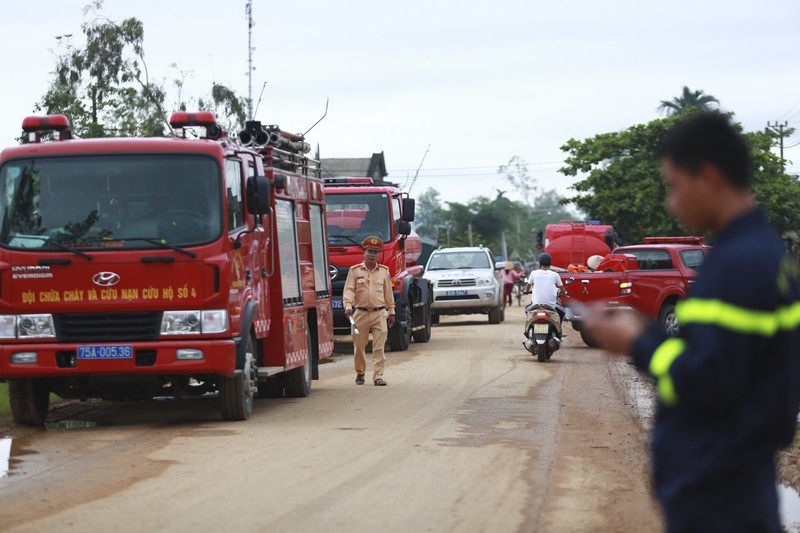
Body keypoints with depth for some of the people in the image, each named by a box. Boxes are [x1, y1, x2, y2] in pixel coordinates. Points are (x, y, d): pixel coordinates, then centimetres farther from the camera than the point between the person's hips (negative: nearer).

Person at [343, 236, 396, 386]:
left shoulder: (384, 271, 11)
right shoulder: (355, 271, 4)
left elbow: (388, 293, 15)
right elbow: (349, 289, -4)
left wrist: (391, 312, 14)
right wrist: (348, 306, -19)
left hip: (380, 314, 1)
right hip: (360, 313, -1)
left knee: (379, 347, -7)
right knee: (359, 346, 7)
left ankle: (378, 376, -6)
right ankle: (360, 373, 26)